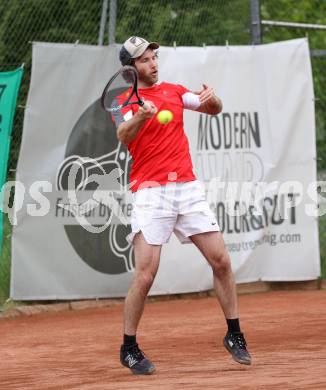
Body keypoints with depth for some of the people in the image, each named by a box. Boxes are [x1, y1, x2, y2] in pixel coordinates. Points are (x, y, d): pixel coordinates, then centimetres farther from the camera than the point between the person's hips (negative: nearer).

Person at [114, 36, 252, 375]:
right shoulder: (125, 101, -2)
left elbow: (214, 110, 10)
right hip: (150, 192, -5)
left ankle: (234, 335, 18)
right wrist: (140, 116, -44)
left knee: (221, 261, 3)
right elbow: (123, 136, -22)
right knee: (145, 274, -13)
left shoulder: (174, 91, 15)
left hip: (188, 187, 5)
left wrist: (211, 99, -14)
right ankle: (129, 349, 2)